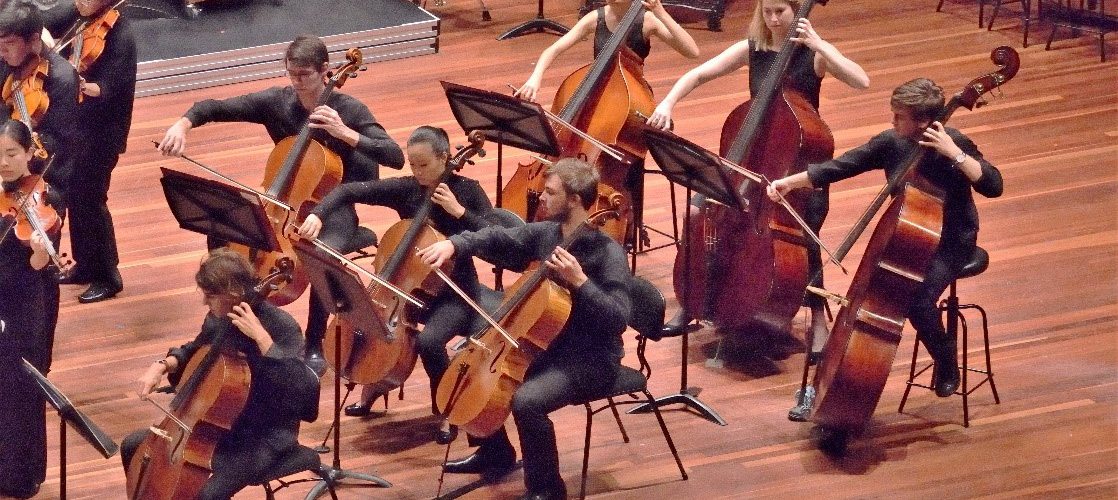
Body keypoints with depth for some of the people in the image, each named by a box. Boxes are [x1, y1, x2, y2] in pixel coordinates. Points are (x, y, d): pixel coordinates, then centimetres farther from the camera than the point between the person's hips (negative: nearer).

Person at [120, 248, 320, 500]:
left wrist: (262, 337, -38)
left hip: (265, 436, -8)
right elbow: (196, 351, 21)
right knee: (133, 447, 7)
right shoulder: (219, 318, -2)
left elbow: (302, 388, -36)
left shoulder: (281, 326, -23)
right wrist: (163, 365, 1)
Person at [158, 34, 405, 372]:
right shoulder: (276, 101, -2)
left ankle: (314, 347, -14)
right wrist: (183, 125, -20)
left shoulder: (349, 110, -12)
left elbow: (396, 157, -21)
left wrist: (345, 133, -29)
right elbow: (216, 108, 0)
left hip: (332, 210, -4)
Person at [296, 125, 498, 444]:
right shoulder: (405, 189, -3)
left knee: (428, 341, -32)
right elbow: (350, 191, -6)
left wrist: (458, 211, -24)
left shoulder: (467, 191, -9)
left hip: (454, 292, -4)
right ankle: (374, 385, 17)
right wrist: (318, 215, -22)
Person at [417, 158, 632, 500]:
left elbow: (618, 318, -27)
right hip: (543, 346, 9)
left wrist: (580, 282, -36)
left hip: (589, 360, -9)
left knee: (526, 400, -32)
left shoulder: (608, 253, -21)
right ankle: (495, 453, 28)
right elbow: (497, 239, 11)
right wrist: (454, 244, -6)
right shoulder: (544, 233, 2)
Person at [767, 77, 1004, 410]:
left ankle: (946, 365, 3)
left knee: (918, 301, -28)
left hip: (950, 242, -4)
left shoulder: (954, 144, -18)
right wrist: (791, 182, -11)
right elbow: (841, 167, -3)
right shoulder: (890, 143, -5)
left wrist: (953, 152, -35)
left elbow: (993, 187, -28)